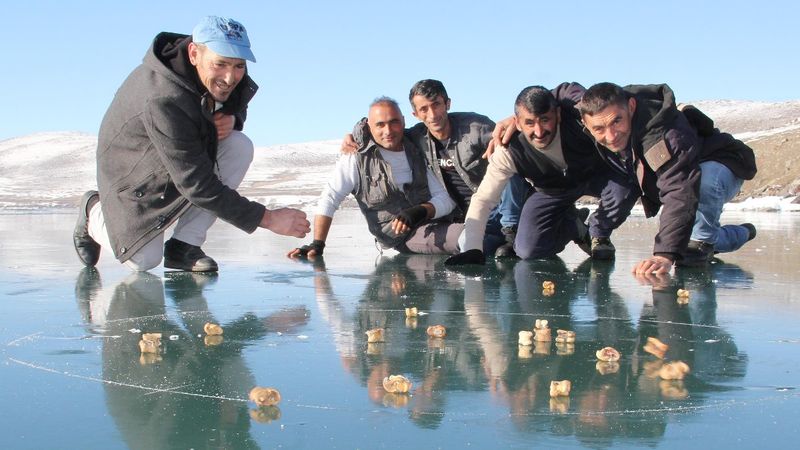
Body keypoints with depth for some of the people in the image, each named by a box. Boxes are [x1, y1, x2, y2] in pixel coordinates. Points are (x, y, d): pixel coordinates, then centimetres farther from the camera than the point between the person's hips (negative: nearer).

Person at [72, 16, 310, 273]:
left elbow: (237, 104, 11)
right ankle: (95, 213, 20)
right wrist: (267, 219, -38)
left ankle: (184, 246, -12)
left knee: (239, 146, -21)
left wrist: (230, 119, -17)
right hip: (134, 172, -7)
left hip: (190, 152, 7)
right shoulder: (162, 99, -39)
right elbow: (199, 186, -38)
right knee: (143, 262, -13)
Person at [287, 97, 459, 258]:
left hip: (432, 224, 6)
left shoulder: (417, 153, 9)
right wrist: (317, 245, -12)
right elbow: (329, 199, -2)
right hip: (403, 237, -6)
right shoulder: (358, 156, -1)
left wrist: (420, 211, -16)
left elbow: (445, 200, 5)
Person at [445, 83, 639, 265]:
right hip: (552, 190, 0)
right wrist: (472, 250, -35)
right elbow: (482, 199, -27)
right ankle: (573, 224, 18)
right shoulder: (509, 151, -33)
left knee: (624, 189, -32)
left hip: (595, 174, 0)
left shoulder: (573, 101, -37)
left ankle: (598, 235, 1)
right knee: (529, 251, -14)